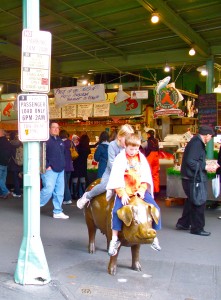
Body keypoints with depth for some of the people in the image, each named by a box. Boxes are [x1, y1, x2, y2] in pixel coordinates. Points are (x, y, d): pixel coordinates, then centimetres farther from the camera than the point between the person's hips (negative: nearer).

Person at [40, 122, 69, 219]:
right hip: (50, 170, -8)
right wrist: (47, 166, -18)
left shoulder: (60, 140, 17)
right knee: (48, 190, -15)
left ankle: (57, 212, 17)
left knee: (59, 192, 8)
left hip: (60, 170, 8)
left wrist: (62, 165, 15)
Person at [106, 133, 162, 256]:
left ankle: (154, 236, 9)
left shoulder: (142, 158, 7)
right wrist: (122, 194, -17)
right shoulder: (120, 158, -5)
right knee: (117, 210, -24)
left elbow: (146, 176, 5)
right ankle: (115, 239, -10)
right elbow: (117, 178, -10)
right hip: (124, 191, -3)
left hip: (140, 190, 4)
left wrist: (142, 189, -8)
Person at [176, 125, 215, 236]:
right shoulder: (196, 144, -20)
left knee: (191, 201, 21)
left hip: (193, 178, 11)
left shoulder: (197, 142, 13)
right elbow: (190, 161, -27)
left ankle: (183, 223, 31)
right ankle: (197, 228, 13)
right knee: (199, 203, 1)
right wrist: (205, 167, -23)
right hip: (194, 179, -11)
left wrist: (205, 164, 12)